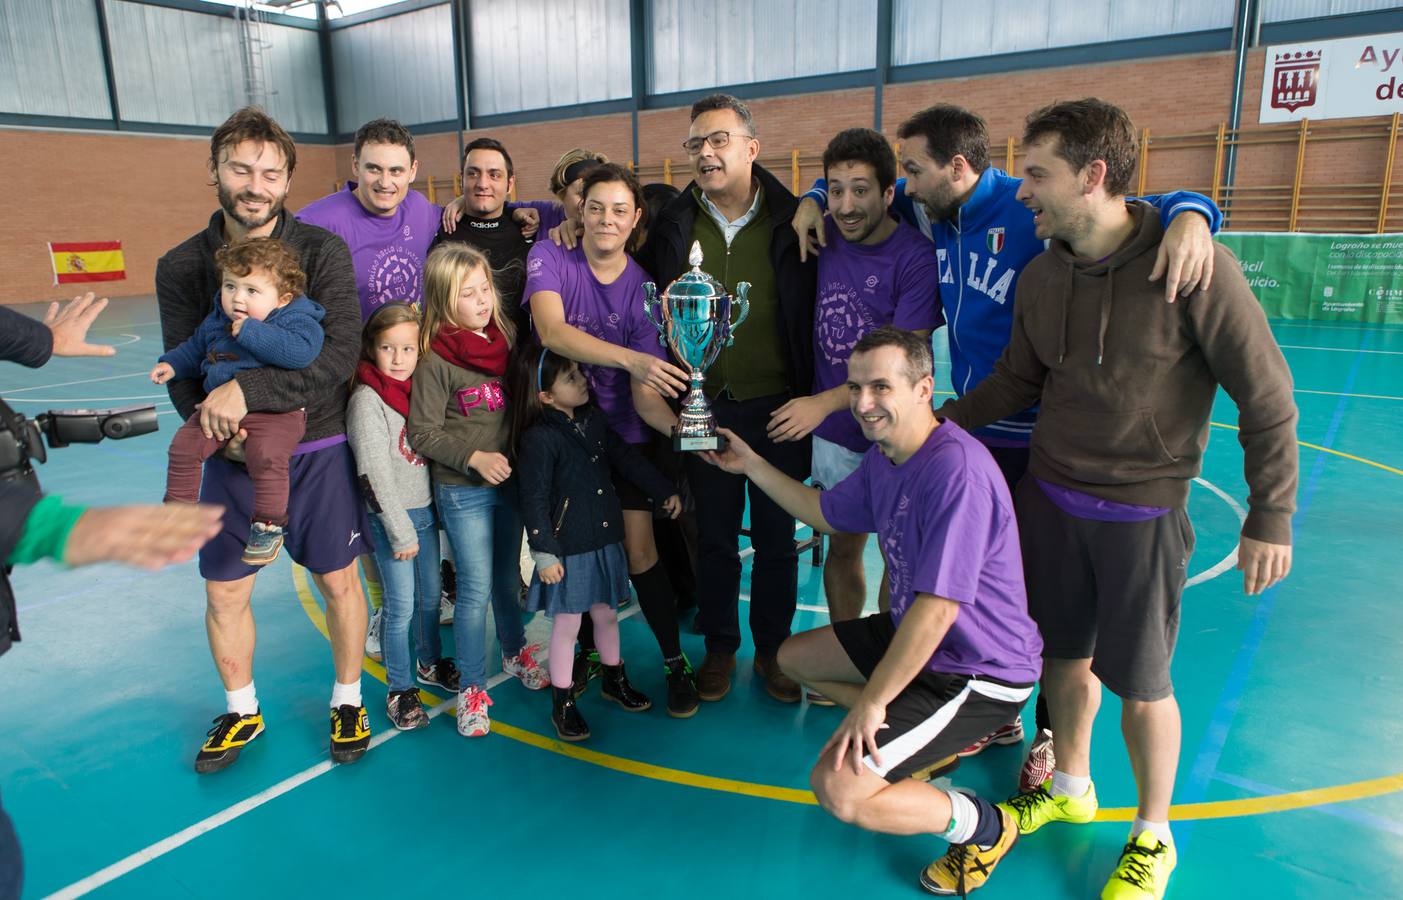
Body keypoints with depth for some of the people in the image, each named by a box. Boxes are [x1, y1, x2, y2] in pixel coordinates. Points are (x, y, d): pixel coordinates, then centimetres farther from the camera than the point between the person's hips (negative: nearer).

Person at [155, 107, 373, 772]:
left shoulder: (323, 250, -7)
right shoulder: (181, 266, 1)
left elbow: (340, 354, -18)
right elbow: (181, 372, -1)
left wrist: (246, 390, -26)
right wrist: (217, 424, -21)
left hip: (317, 448, -2)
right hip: (231, 453, 3)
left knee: (339, 581, 8)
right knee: (223, 594, 11)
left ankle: (348, 702, 31)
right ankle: (241, 713, 36)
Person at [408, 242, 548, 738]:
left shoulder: (505, 340, 2)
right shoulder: (436, 360, -14)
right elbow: (423, 433, -13)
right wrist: (474, 457, -22)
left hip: (509, 481, 5)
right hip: (462, 491, -5)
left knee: (508, 577, 19)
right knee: (476, 588, 0)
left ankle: (516, 651, 41)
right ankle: (472, 687, 15)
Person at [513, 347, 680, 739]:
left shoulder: (594, 420, 2)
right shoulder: (539, 439, -19)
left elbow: (627, 457, 11)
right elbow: (534, 501, -18)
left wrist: (665, 491, 11)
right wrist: (544, 554, -17)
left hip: (604, 541, 7)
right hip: (567, 551, -6)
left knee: (606, 614, 20)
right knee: (567, 623, 6)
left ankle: (614, 679, 42)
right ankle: (563, 703, 23)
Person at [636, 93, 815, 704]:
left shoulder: (791, 222, -4)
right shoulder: (673, 225, 1)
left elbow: (812, 319, 1)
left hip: (778, 408, -1)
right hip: (705, 407, 1)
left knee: (776, 539, 11)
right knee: (714, 537, 13)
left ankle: (773, 650, 30)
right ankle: (719, 648, 31)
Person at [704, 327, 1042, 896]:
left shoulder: (955, 469, -30)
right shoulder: (884, 456, 1)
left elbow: (937, 608, -31)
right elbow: (827, 512, 19)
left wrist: (870, 702, -23)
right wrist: (751, 465, 15)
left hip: (979, 671, -10)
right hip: (913, 633, 10)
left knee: (837, 787, -19)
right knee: (795, 657, 21)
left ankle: (983, 828, 6)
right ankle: (939, 741, 20)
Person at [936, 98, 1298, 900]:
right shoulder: (1043, 276, -1)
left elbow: (1266, 397, -12)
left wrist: (1271, 518, -10)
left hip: (1142, 511, -5)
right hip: (1051, 495, 5)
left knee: (1140, 684, 7)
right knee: (1066, 654, 18)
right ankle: (1069, 787, 42)